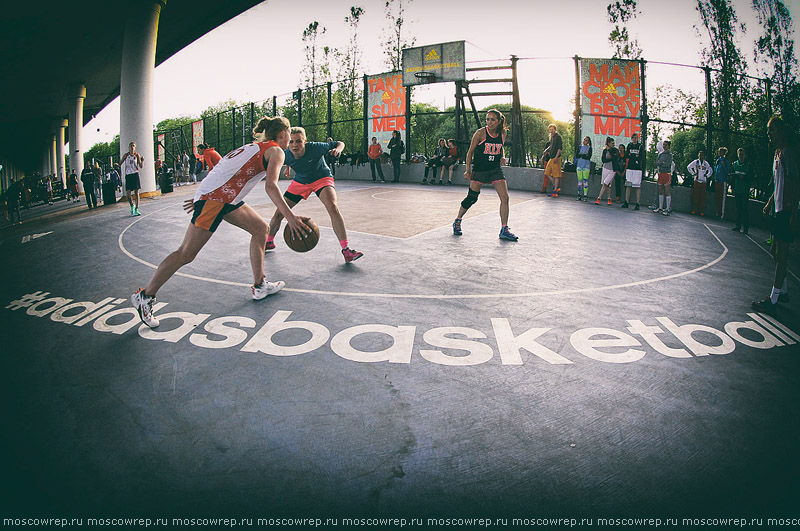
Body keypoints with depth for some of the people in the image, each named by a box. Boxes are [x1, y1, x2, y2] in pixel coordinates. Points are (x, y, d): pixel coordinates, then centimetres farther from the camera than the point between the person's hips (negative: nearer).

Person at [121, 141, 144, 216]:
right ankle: (132, 205, 23)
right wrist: (118, 164, -11)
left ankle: (136, 210, 2)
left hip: (135, 174, -1)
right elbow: (120, 164, 11)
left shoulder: (137, 155, 4)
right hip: (128, 175, 1)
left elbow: (141, 166, 1)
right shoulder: (126, 155, 7)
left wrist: (142, 161, -16)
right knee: (128, 193, -4)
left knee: (136, 192, -3)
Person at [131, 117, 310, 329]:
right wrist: (290, 217, -24)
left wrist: (201, 197, 30)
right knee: (187, 253, -5)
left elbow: (225, 172, 25)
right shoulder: (276, 151, -2)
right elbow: (270, 186, -18)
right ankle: (145, 296, 5)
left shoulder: (255, 146, 24)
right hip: (215, 199, -10)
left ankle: (259, 286, 18)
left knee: (260, 228, 13)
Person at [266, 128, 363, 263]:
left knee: (333, 207, -33)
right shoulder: (286, 155, -20)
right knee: (278, 214, 4)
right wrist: (288, 168, 0)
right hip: (299, 181, 4)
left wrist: (337, 149, -35)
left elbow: (340, 143, -18)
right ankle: (269, 241, 35)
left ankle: (346, 250, -30)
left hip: (321, 178, -4)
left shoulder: (315, 148, -31)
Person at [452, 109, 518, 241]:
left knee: (505, 198, -7)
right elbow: (470, 151, -5)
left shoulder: (502, 134, 1)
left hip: (495, 170, 4)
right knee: (471, 198, 1)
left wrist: (502, 157, 0)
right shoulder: (480, 133, -12)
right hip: (479, 170, -4)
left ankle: (504, 230, 1)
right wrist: (468, 170, -8)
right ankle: (457, 221, 26)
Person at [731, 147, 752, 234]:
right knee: (738, 208, 10)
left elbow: (751, 177, -4)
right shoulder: (735, 164, 10)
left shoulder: (748, 164, -2)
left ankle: (745, 227, -2)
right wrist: (732, 187, 10)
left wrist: (743, 177, -20)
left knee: (745, 209, -5)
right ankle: (738, 225, 16)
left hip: (745, 191, -4)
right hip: (737, 190, 4)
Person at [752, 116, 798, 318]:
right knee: (776, 251, 17)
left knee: (781, 255, -8)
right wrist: (770, 203, 27)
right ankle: (783, 292, 30)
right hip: (779, 210, 10)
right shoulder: (778, 152, 17)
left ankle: (772, 302, -6)